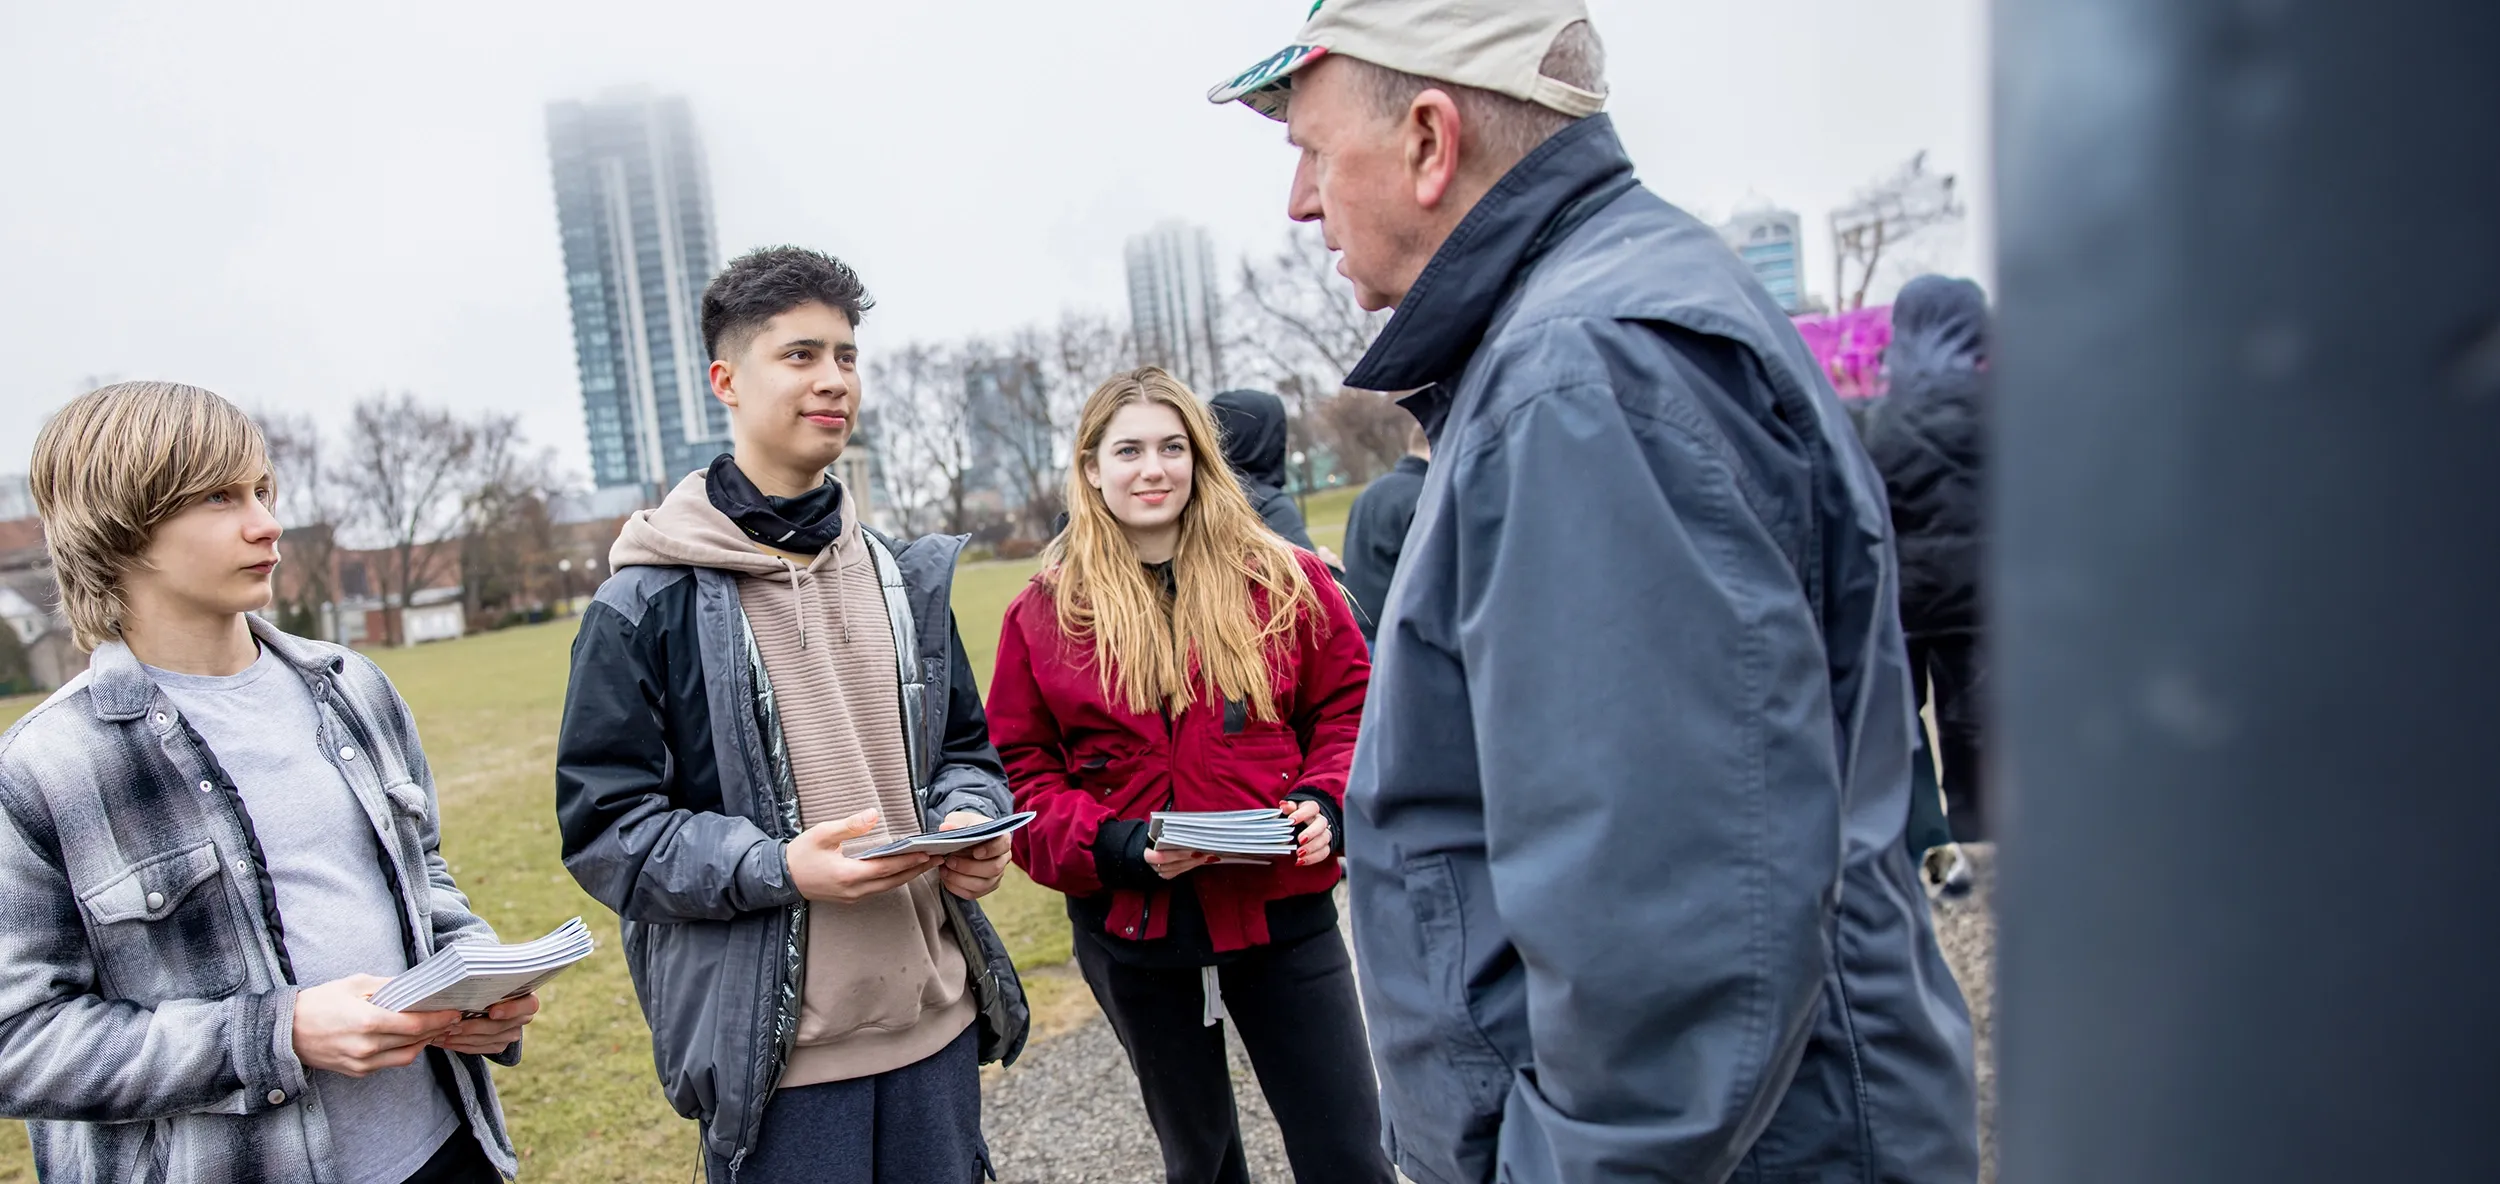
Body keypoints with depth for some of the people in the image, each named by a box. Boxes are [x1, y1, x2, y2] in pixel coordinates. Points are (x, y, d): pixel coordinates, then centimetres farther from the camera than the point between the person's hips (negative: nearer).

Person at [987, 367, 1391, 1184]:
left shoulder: (1283, 579, -3)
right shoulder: (1045, 612, -3)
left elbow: (1348, 707, 5)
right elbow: (1020, 768, 0)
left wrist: (1325, 803, -13)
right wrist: (1115, 847, -15)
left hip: (1281, 912, -1)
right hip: (1131, 928, 1)